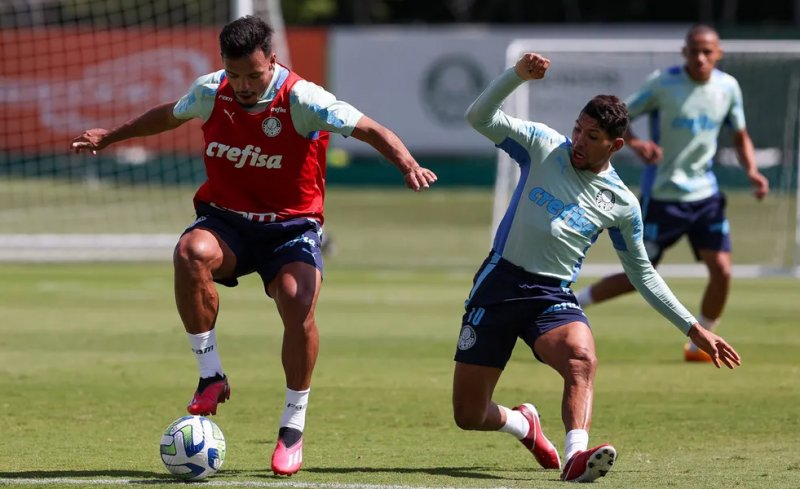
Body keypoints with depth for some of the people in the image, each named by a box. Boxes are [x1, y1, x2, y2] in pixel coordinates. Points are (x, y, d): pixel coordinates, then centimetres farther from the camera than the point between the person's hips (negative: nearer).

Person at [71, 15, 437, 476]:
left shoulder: (302, 99, -16)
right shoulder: (211, 92, -3)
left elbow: (372, 131, -17)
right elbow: (169, 115, 20)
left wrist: (408, 165, -35)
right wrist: (109, 136, 28)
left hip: (291, 226, -2)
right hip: (226, 220, 2)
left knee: (299, 304, -29)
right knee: (191, 252, -34)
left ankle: (294, 425, -8)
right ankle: (211, 375, -19)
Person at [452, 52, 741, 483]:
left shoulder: (621, 204, 3)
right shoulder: (543, 147, 0)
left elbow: (642, 274, 14)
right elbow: (479, 118, -7)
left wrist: (693, 329, 10)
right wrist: (517, 75, -23)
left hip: (554, 297, 0)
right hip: (499, 283, 0)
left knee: (582, 358, -36)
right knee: (468, 416, 0)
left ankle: (575, 456, -50)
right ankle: (523, 423, 34)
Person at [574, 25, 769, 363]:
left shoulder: (727, 87, 0)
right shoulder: (662, 84, -14)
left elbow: (740, 136, 13)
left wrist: (751, 170, -6)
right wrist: (635, 144, -30)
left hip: (705, 193, 4)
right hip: (663, 195, -4)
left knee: (722, 271, -6)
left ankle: (700, 346, 13)